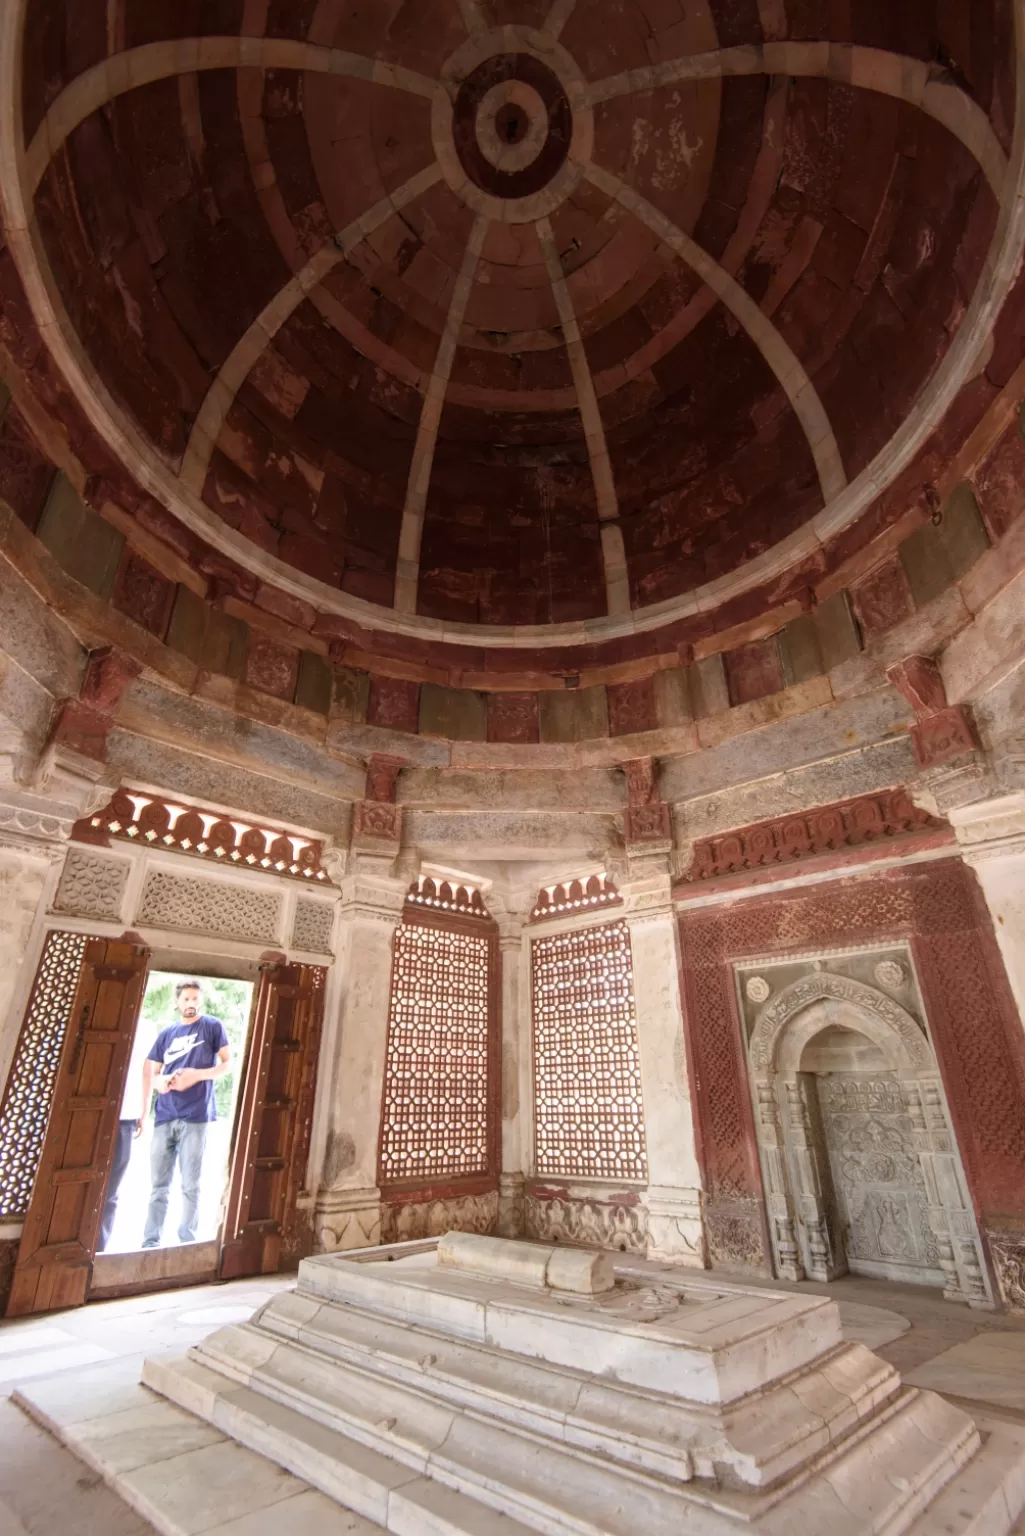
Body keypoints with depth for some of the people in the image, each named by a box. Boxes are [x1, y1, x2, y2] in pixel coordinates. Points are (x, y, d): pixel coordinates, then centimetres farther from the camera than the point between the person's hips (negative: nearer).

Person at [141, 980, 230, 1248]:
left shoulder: (213, 1027, 4)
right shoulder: (166, 1034, 15)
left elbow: (227, 1063, 0)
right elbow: (150, 1071, 15)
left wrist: (197, 1075, -15)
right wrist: (159, 1081, -8)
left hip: (195, 1117, -4)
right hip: (164, 1117, 4)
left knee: (190, 1185, 1)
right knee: (158, 1184, 8)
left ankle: (187, 1242, 9)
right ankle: (150, 1242, 16)